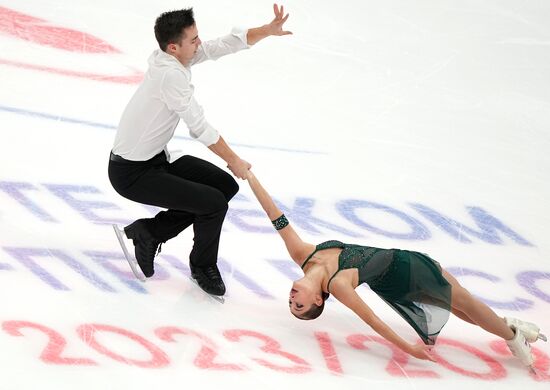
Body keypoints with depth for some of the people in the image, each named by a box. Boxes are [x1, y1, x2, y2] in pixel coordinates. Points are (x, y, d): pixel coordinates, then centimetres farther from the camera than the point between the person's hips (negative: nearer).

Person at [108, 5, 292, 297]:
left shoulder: (175, 56, -2)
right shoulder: (171, 75, -27)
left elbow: (227, 44, 3)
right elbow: (200, 128, -20)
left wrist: (269, 30, -11)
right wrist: (234, 161, -8)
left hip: (157, 158, 10)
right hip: (132, 174, -10)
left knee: (226, 185, 8)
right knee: (214, 203, -15)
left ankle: (148, 231, 15)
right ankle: (203, 267, 13)